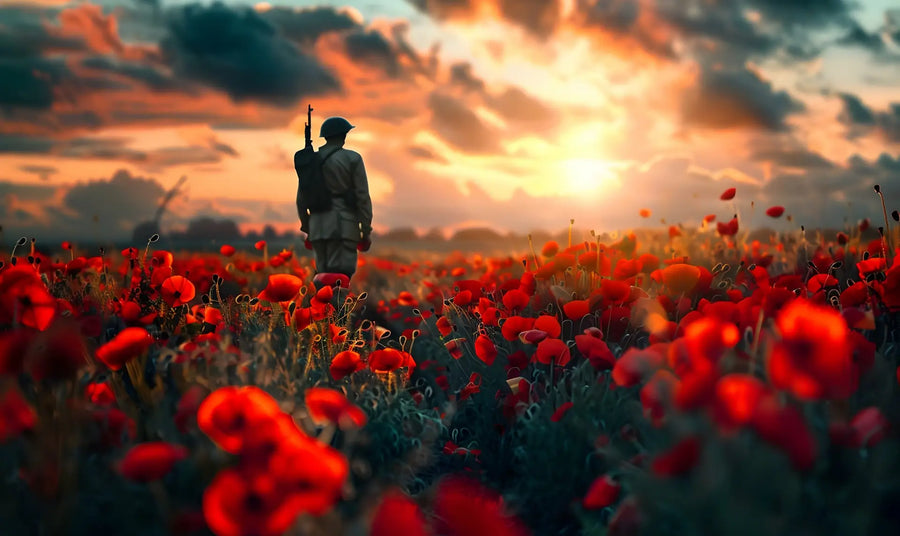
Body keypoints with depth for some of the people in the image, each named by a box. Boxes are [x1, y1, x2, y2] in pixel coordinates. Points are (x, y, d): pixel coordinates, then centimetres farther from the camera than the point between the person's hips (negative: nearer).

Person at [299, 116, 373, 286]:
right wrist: (366, 230, -1)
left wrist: (306, 230, 20)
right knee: (341, 276, -10)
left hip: (317, 226, 5)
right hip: (343, 226, -5)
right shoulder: (352, 159, -1)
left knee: (324, 275, 10)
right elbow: (362, 196, -5)